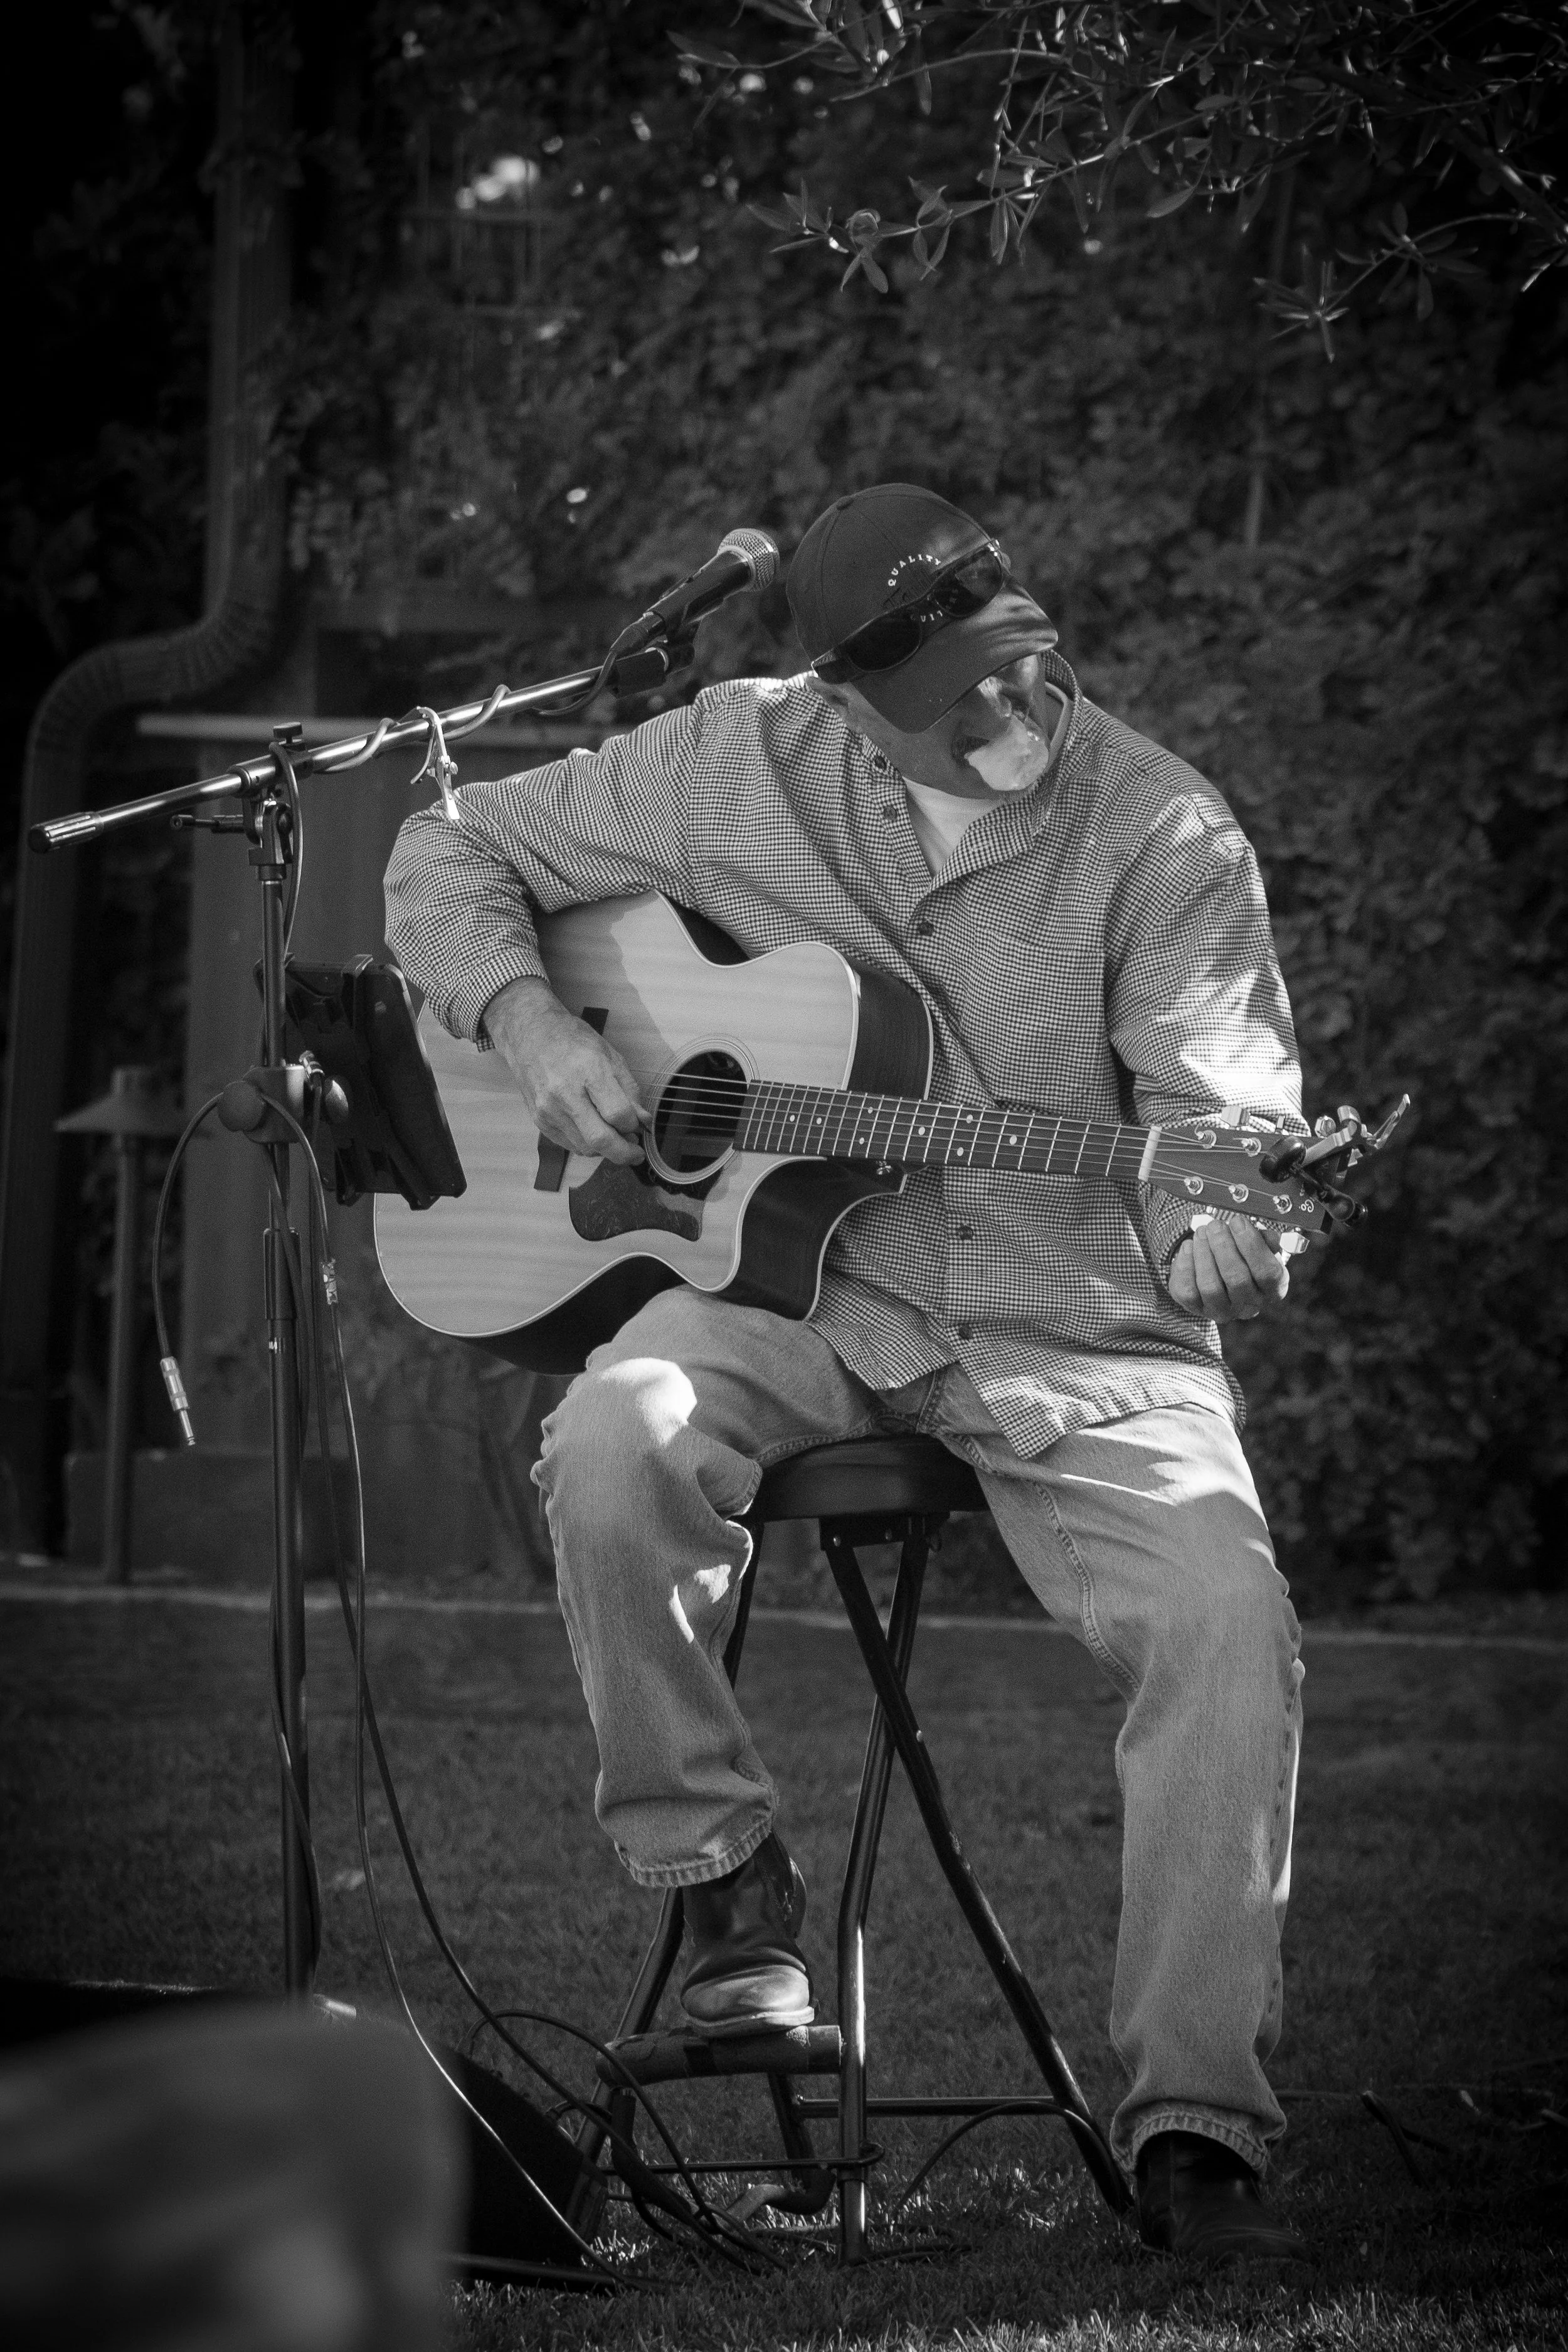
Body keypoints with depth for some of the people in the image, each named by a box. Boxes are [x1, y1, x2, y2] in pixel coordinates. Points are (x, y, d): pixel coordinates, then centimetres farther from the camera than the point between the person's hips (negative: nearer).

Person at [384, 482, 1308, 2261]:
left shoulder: (1159, 835, -7)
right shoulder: (732, 769, -1)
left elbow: (1226, 1114, -11)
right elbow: (452, 860, 9)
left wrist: (1220, 1237, -34)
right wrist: (536, 1032, -9)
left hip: (1079, 1335, -1)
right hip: (795, 1290, 1)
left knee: (1228, 1624, -26)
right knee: (617, 1441, -32)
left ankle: (1194, 2119, -17)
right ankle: (723, 1883, -11)